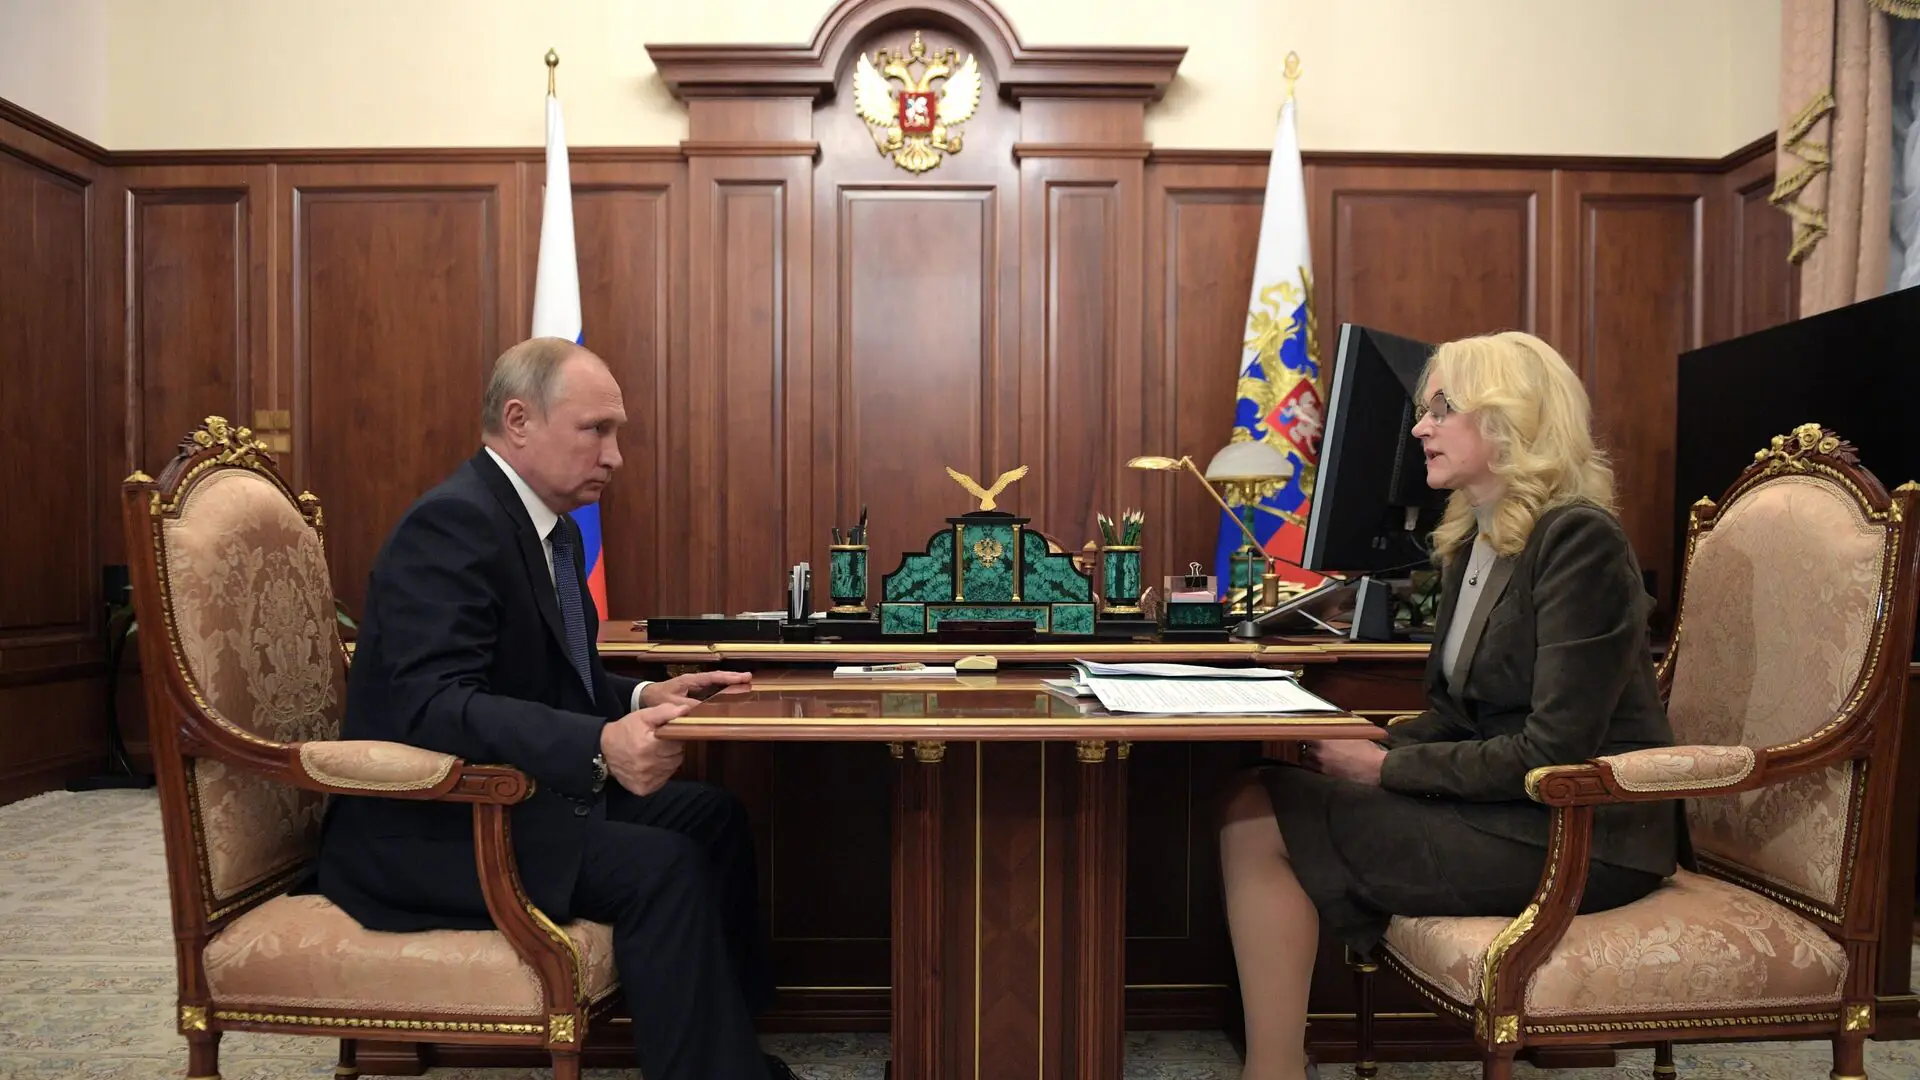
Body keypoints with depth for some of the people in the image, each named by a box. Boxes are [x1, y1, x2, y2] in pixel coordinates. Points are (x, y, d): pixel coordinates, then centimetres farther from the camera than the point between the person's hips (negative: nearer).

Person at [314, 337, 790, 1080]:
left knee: (712, 816, 5)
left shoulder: (551, 527, 10)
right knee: (662, 867, -25)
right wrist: (599, 746, -43)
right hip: (428, 827, -10)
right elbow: (434, 706, -31)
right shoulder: (452, 523, -21)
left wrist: (644, 698, -2)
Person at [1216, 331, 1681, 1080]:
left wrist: (1386, 768, -16)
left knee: (1264, 823, -17)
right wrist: (1366, 752, -6)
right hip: (1510, 805, 8)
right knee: (1261, 802, -8)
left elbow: (1552, 754, -22)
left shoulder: (1578, 540, -17)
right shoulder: (1472, 541, 10)